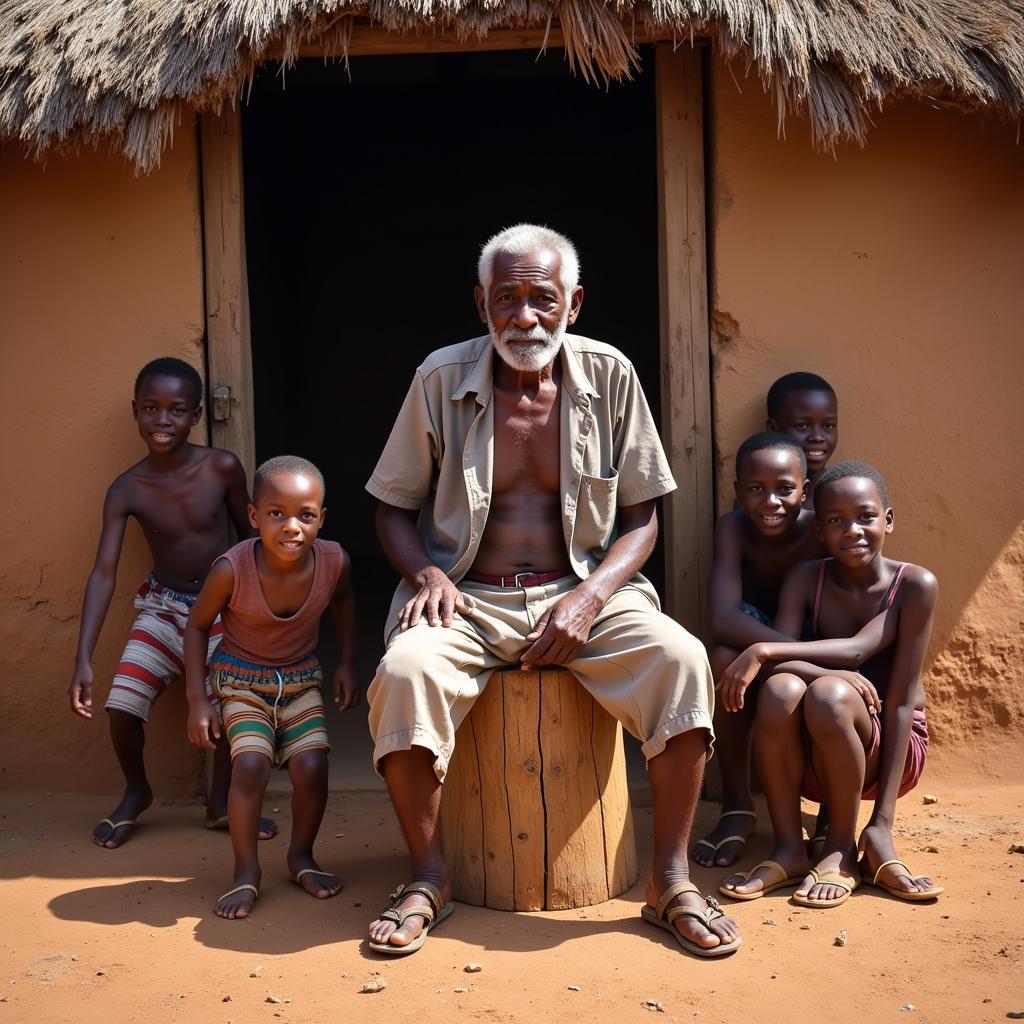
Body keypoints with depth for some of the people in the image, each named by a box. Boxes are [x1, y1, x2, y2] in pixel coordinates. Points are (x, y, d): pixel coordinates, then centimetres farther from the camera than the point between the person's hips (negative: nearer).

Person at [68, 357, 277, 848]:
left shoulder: (222, 468, -15)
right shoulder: (126, 490, -13)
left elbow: (248, 532, 0)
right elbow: (103, 573, -15)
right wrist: (83, 660, -22)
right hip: (163, 609, 1)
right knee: (122, 704, -13)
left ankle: (220, 800, 8)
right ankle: (136, 792, 19)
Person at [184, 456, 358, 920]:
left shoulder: (333, 561, -20)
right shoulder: (232, 569, -28)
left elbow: (343, 602, 6)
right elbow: (197, 625, -10)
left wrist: (348, 663, 2)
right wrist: (198, 700, -13)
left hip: (302, 678, 2)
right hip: (242, 679, -2)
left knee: (311, 767, -13)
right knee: (250, 765, -21)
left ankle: (301, 856, 14)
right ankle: (246, 871, -2)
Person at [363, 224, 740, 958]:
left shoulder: (609, 376, 0)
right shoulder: (441, 380, -1)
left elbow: (642, 516, 3)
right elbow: (394, 508, 8)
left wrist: (589, 597, -14)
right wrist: (426, 574, -14)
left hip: (583, 590, 1)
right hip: (470, 599, 0)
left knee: (680, 660, -28)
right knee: (405, 670, -32)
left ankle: (671, 881, -13)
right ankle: (430, 879, -12)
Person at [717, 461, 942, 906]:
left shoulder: (915, 585, -13)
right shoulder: (805, 580, -4)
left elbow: (902, 700, -20)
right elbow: (781, 663, -17)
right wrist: (838, 675, -36)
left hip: (888, 750, -2)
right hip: (813, 759, 2)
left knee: (829, 695, -33)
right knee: (782, 688, -30)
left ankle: (842, 849, -12)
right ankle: (788, 850, -17)